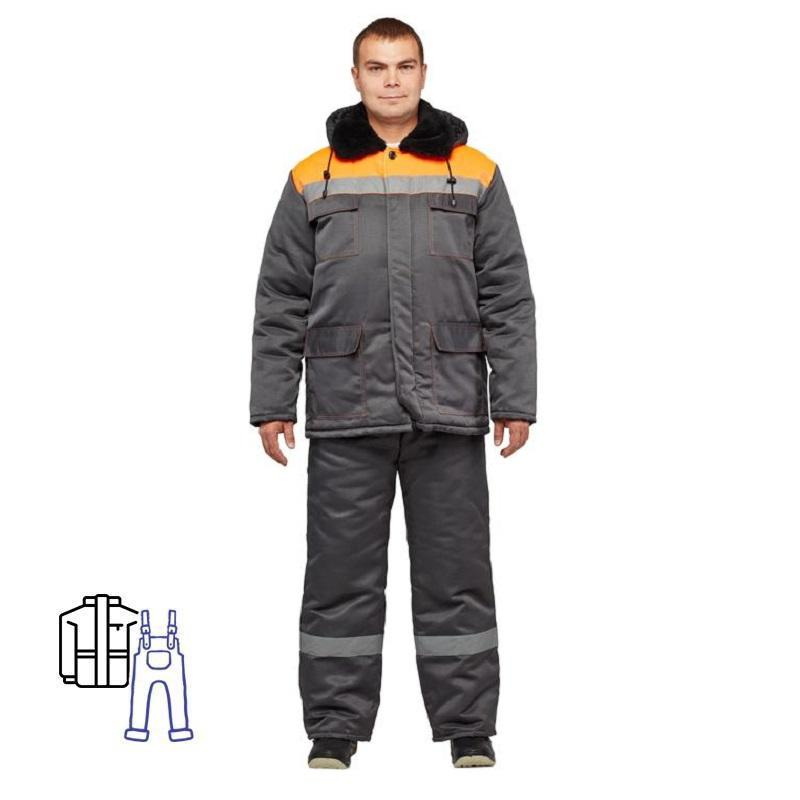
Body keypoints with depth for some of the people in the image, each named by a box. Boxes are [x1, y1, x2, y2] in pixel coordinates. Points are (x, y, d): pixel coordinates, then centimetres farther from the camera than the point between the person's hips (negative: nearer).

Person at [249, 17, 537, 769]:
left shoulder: (475, 175, 8)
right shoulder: (312, 178, 8)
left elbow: (508, 299, 6)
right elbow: (280, 303, 8)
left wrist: (514, 401, -1)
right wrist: (271, 403, 2)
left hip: (448, 415, 0)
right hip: (346, 416, 0)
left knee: (456, 577, 4)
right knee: (340, 575, 5)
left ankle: (470, 730, 14)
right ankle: (334, 729, 15)